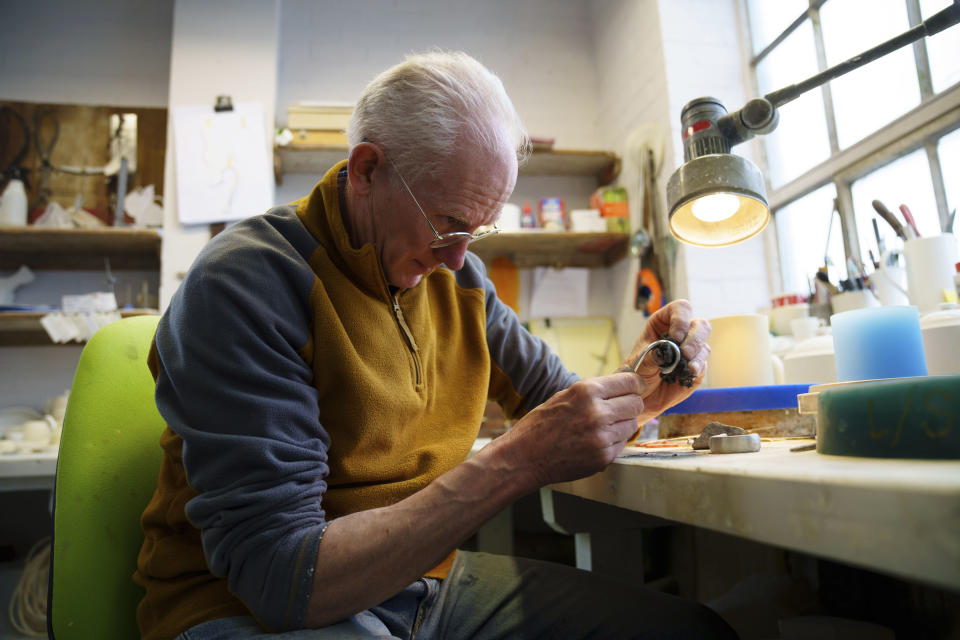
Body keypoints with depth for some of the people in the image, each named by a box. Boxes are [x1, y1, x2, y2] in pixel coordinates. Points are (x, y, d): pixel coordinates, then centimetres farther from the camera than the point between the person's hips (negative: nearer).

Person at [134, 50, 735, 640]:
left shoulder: (457, 276, 2)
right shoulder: (245, 285, -21)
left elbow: (555, 394, 12)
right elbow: (279, 577, -26)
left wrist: (640, 386, -11)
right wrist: (518, 463, -32)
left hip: (420, 576, 6)